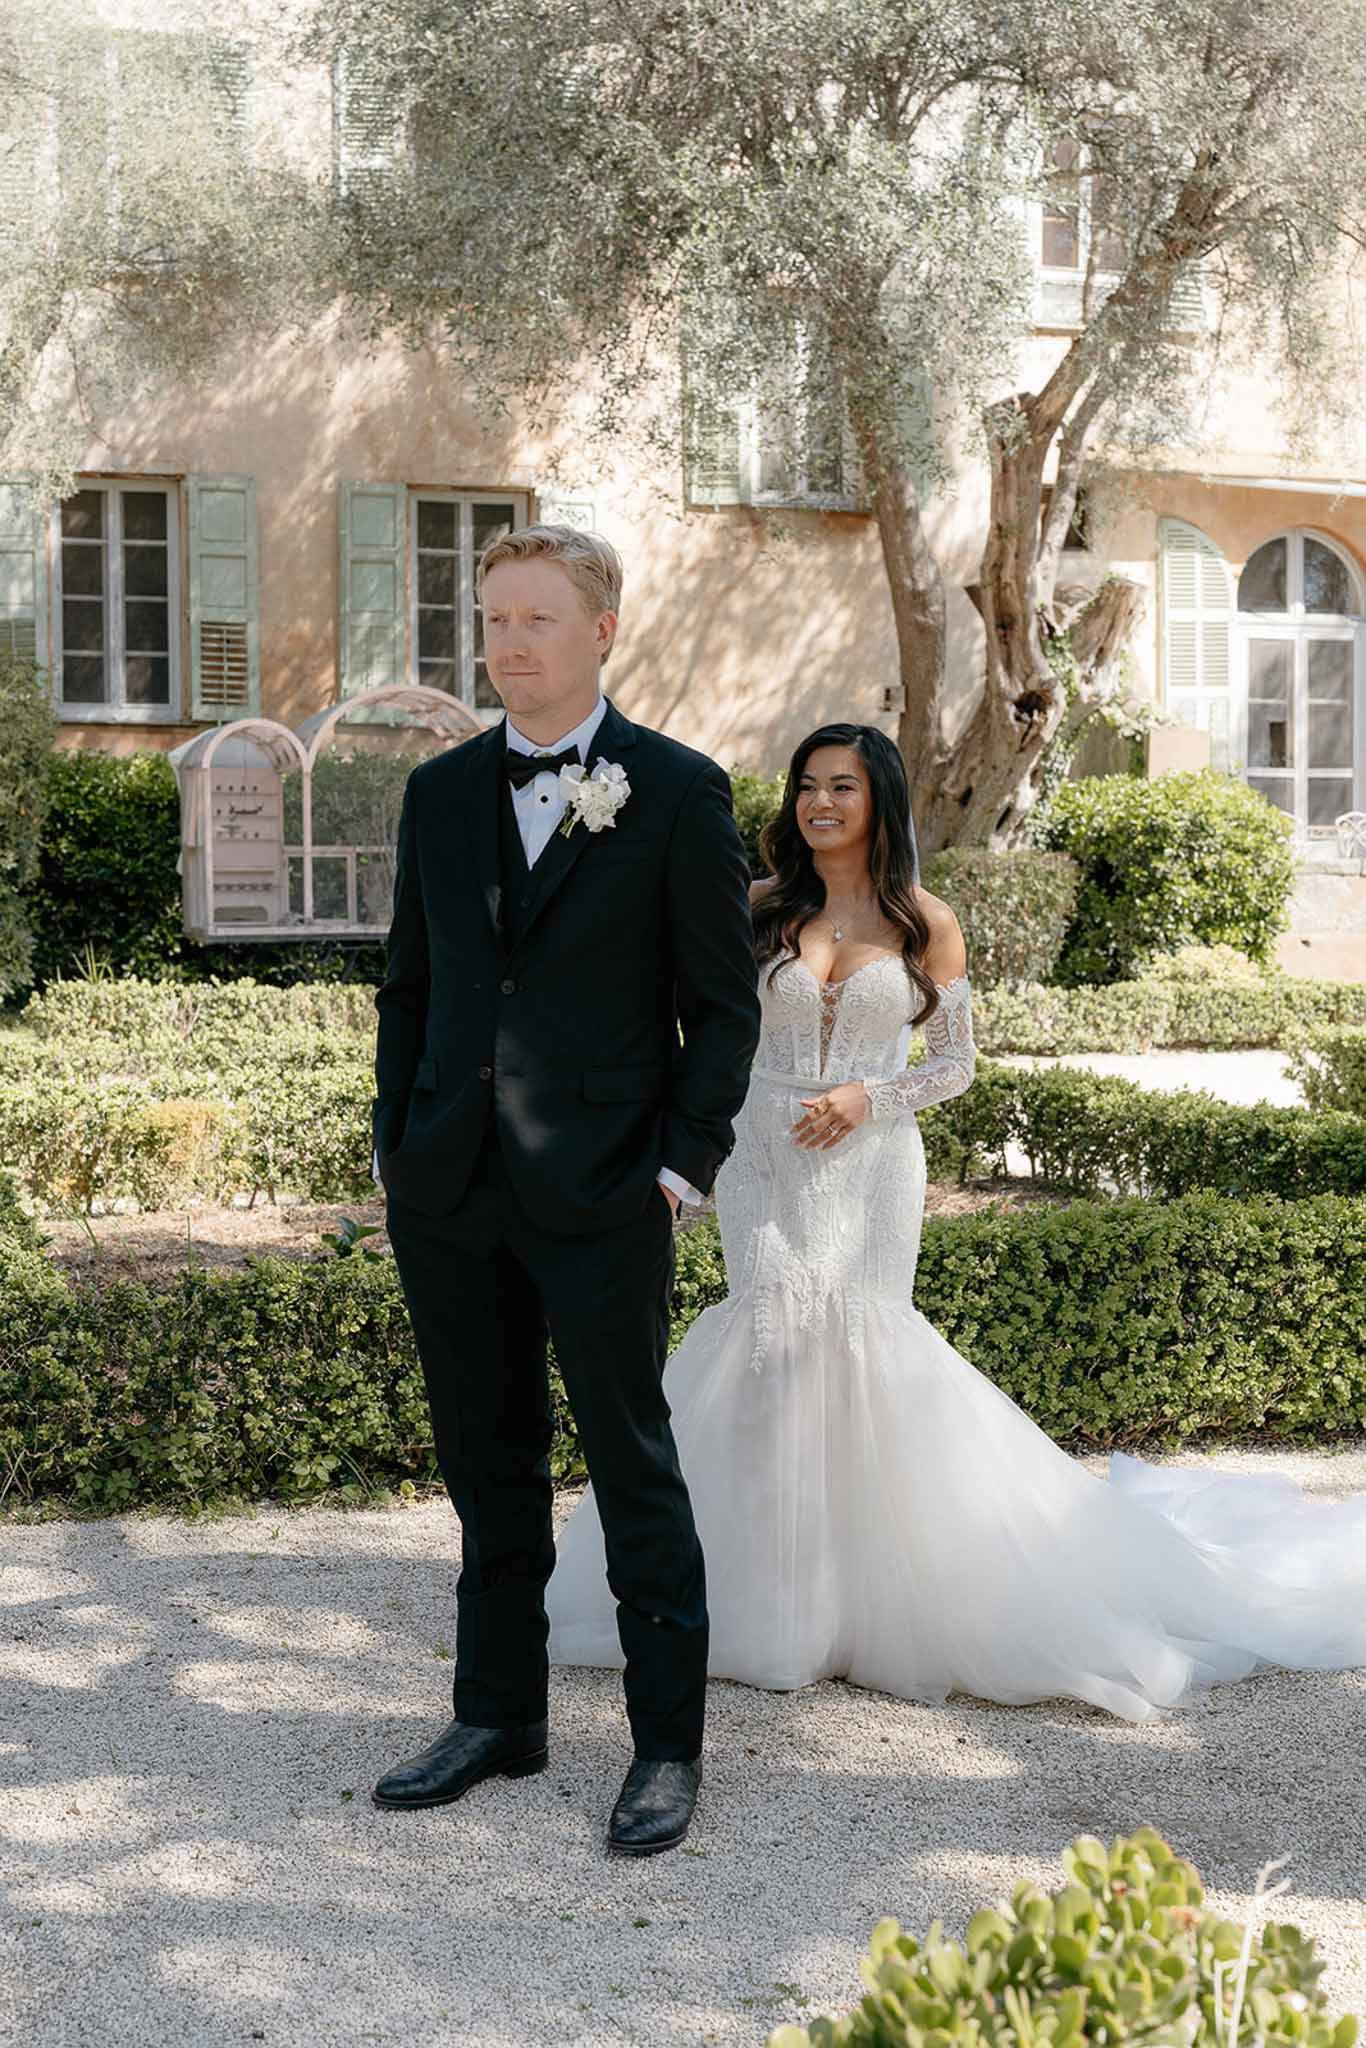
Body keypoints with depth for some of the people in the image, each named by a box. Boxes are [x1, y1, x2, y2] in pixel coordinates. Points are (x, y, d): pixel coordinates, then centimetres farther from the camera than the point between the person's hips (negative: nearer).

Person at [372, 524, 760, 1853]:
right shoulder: (440, 793, 11)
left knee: (634, 1467, 2)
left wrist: (684, 1163, -8)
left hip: (601, 1195, -4)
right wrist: (396, 1141, 9)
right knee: (487, 1466, 14)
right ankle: (497, 1716, 28)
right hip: (448, 1192, 5)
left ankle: (668, 1745, 15)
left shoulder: (678, 793, -2)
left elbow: (725, 1005, -1)